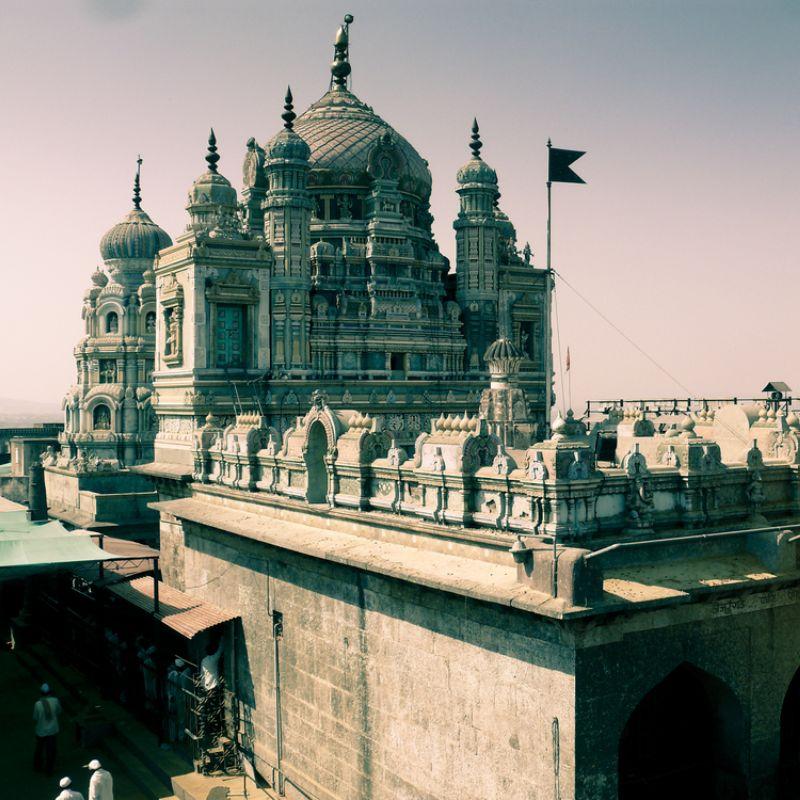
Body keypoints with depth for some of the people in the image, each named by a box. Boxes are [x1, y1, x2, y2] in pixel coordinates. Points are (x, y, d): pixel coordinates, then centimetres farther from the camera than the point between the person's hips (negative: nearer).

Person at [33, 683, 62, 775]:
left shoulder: (38, 704, -23)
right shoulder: (55, 701, -18)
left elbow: (35, 718, -12)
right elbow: (59, 712, -1)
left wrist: (34, 728, 7)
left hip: (41, 731, -1)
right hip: (53, 730, 1)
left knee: (39, 749, 23)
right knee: (51, 750, 16)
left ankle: (37, 767, 41)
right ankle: (49, 770, 28)